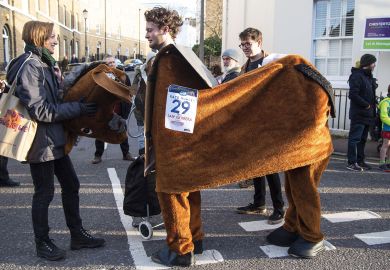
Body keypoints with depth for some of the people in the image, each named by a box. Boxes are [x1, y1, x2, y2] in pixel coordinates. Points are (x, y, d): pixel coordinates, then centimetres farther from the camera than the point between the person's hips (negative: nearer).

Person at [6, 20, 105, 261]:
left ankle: (77, 235, 27)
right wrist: (78, 108, -21)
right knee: (45, 192, 3)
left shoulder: (45, 63, 12)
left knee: (71, 185, 14)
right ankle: (43, 243, 21)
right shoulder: (29, 66, -17)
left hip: (55, 139, 9)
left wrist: (76, 105, 7)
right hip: (40, 141, -9)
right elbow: (40, 110, -23)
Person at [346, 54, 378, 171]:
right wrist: (366, 105, -15)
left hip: (367, 114, 9)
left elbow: (370, 94, 18)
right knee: (355, 138, -5)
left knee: (362, 139, 14)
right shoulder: (357, 76, -13)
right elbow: (353, 95, -21)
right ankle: (352, 163, -1)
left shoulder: (368, 76, 16)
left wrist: (371, 107, 5)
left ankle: (360, 161, 22)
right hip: (358, 114, -9)